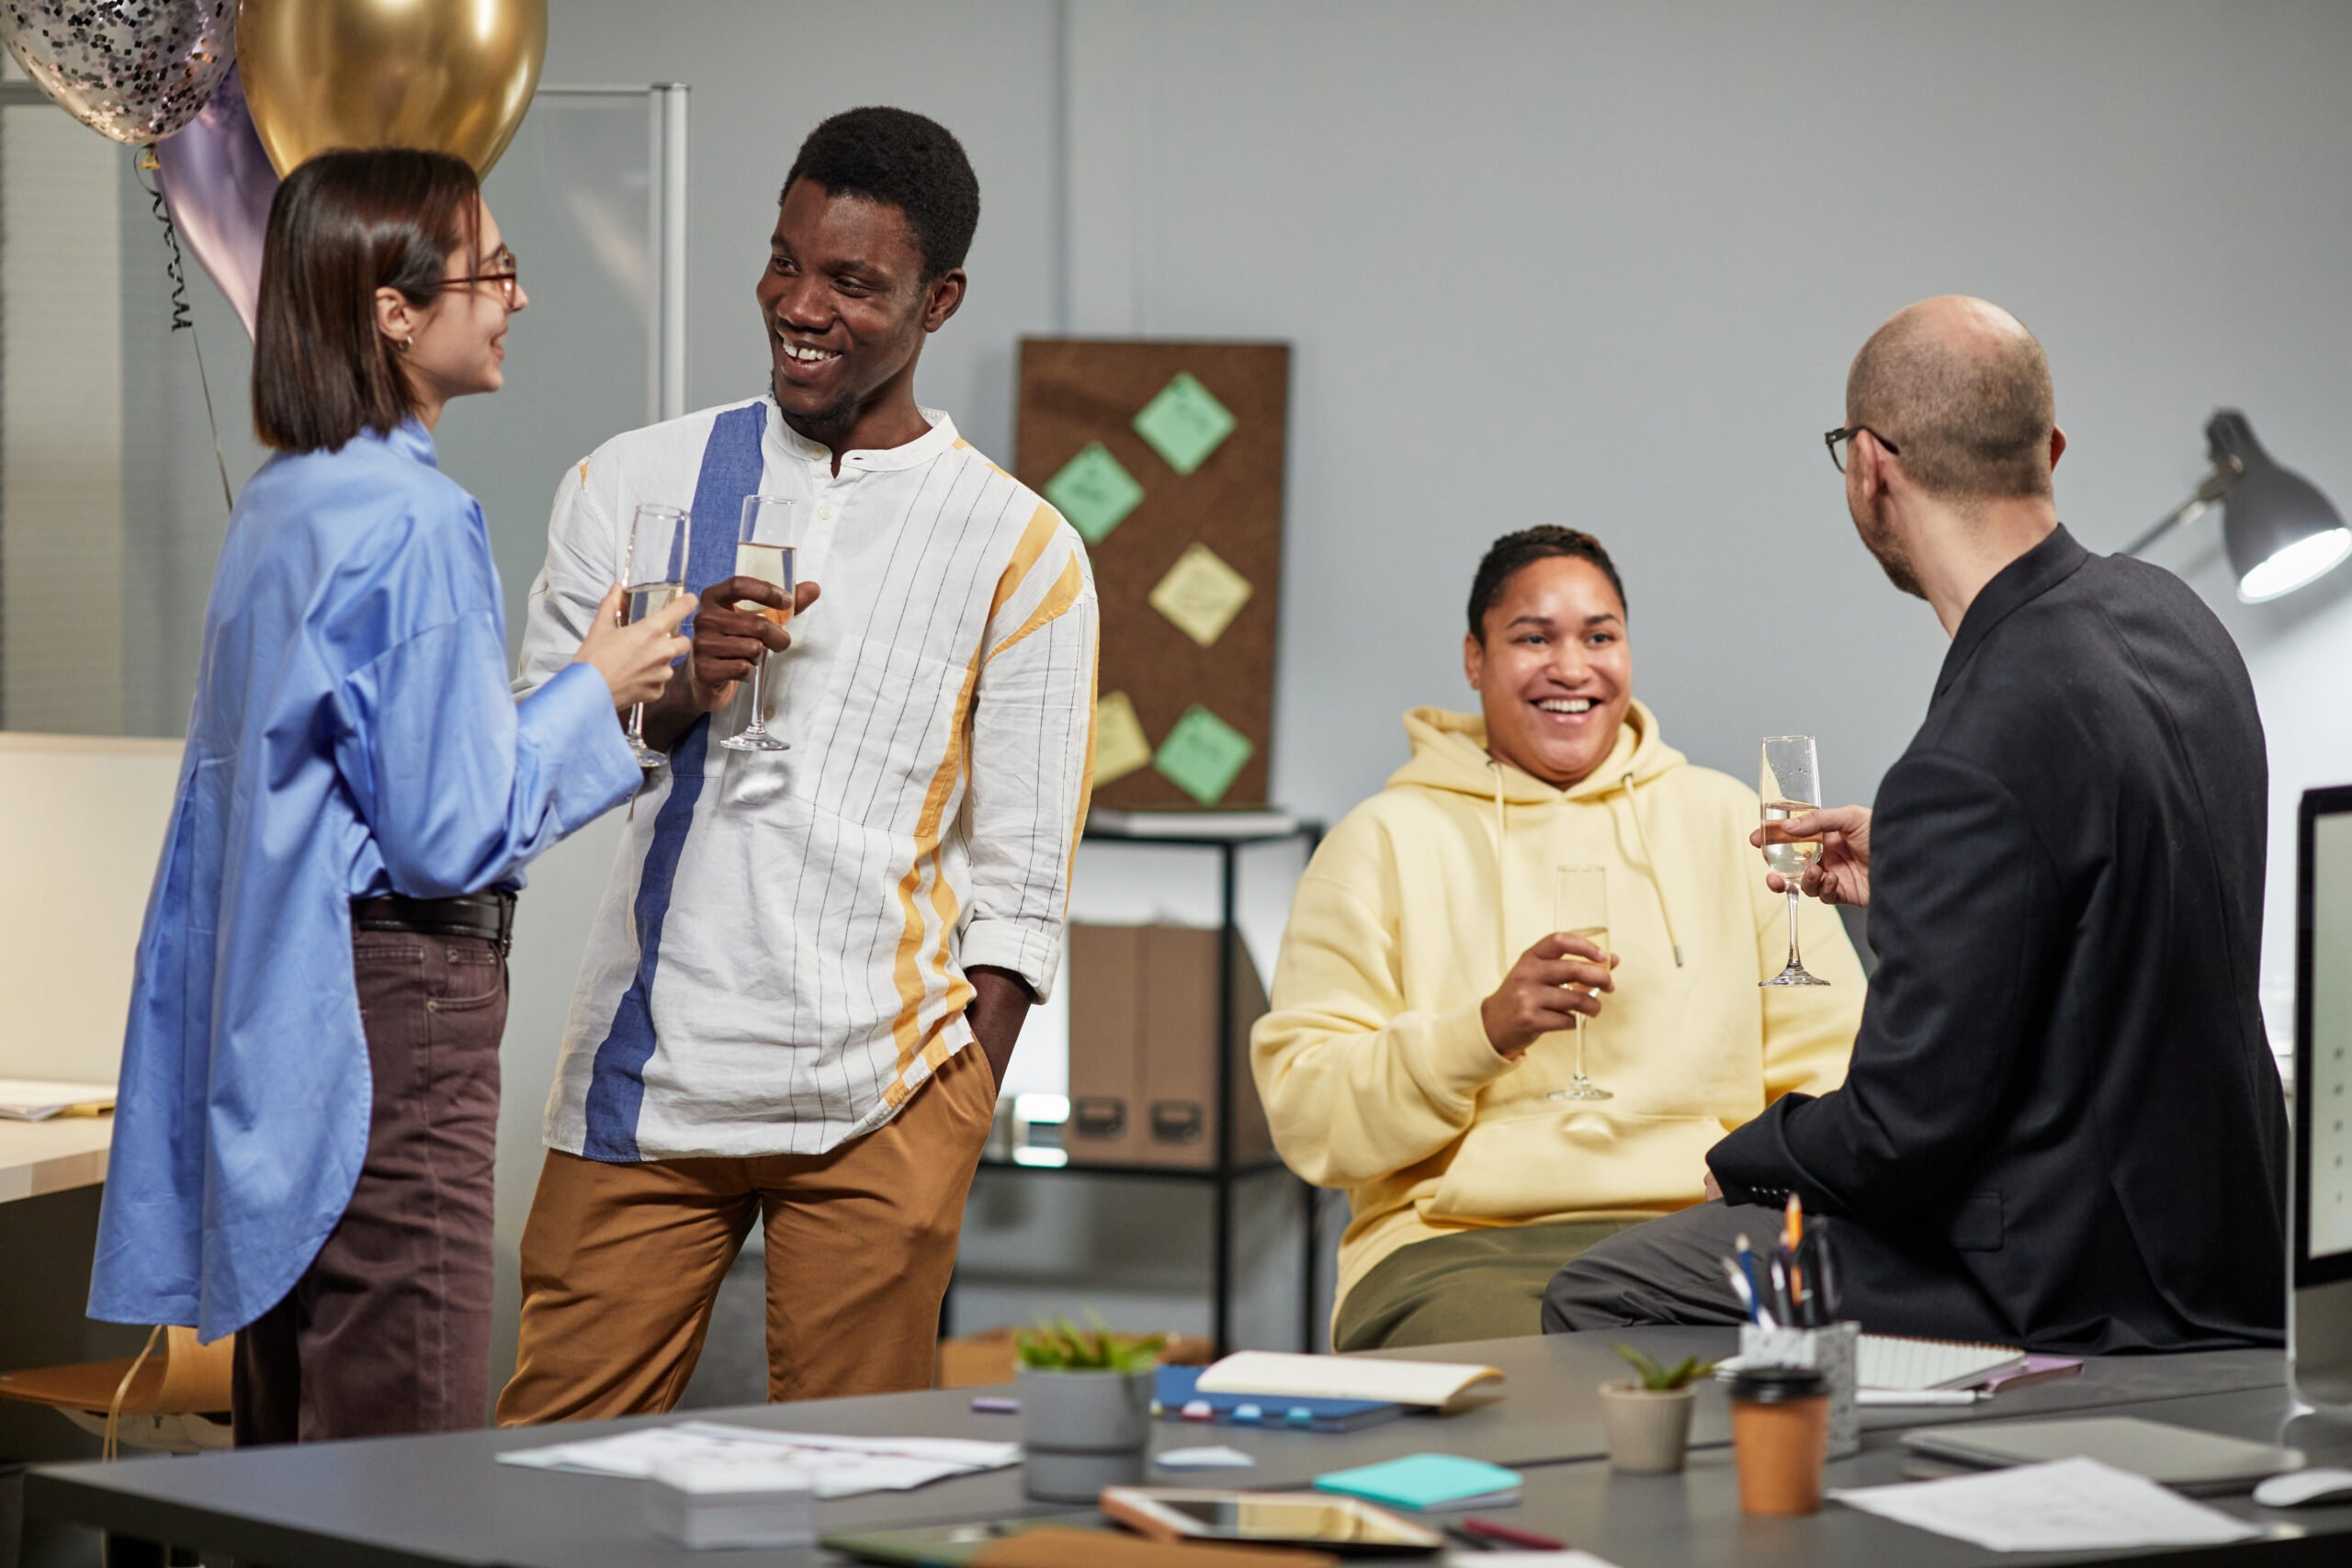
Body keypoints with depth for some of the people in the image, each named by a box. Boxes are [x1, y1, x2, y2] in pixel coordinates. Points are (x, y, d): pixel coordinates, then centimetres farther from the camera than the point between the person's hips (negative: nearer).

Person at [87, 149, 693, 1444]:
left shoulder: (276, 503, 12)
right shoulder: (417, 522, -16)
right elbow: (453, 832, -16)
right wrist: (592, 691, -3)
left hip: (276, 1014, 10)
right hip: (394, 1005, -10)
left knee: (292, 1448, 14)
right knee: (410, 1480, -6)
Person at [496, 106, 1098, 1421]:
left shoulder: (1021, 554, 4)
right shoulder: (637, 486, 10)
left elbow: (1021, 885, 3)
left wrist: (954, 1133, -4)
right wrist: (673, 694, -10)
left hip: (880, 1095, -2)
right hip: (648, 1075, 2)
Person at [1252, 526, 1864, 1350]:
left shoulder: (1726, 820, 19)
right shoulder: (1387, 840, 10)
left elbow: (1832, 1071, 14)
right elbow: (1304, 1113, 1)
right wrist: (1485, 1031, -15)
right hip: (1456, 1244, -3)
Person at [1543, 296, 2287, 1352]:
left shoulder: (1972, 762, -26)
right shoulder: (2169, 614, 3)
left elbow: (1902, 1136, -21)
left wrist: (1743, 1156, -1)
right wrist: (1904, 880, 22)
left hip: (2069, 1292, -9)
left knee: (1593, 1303, 2)